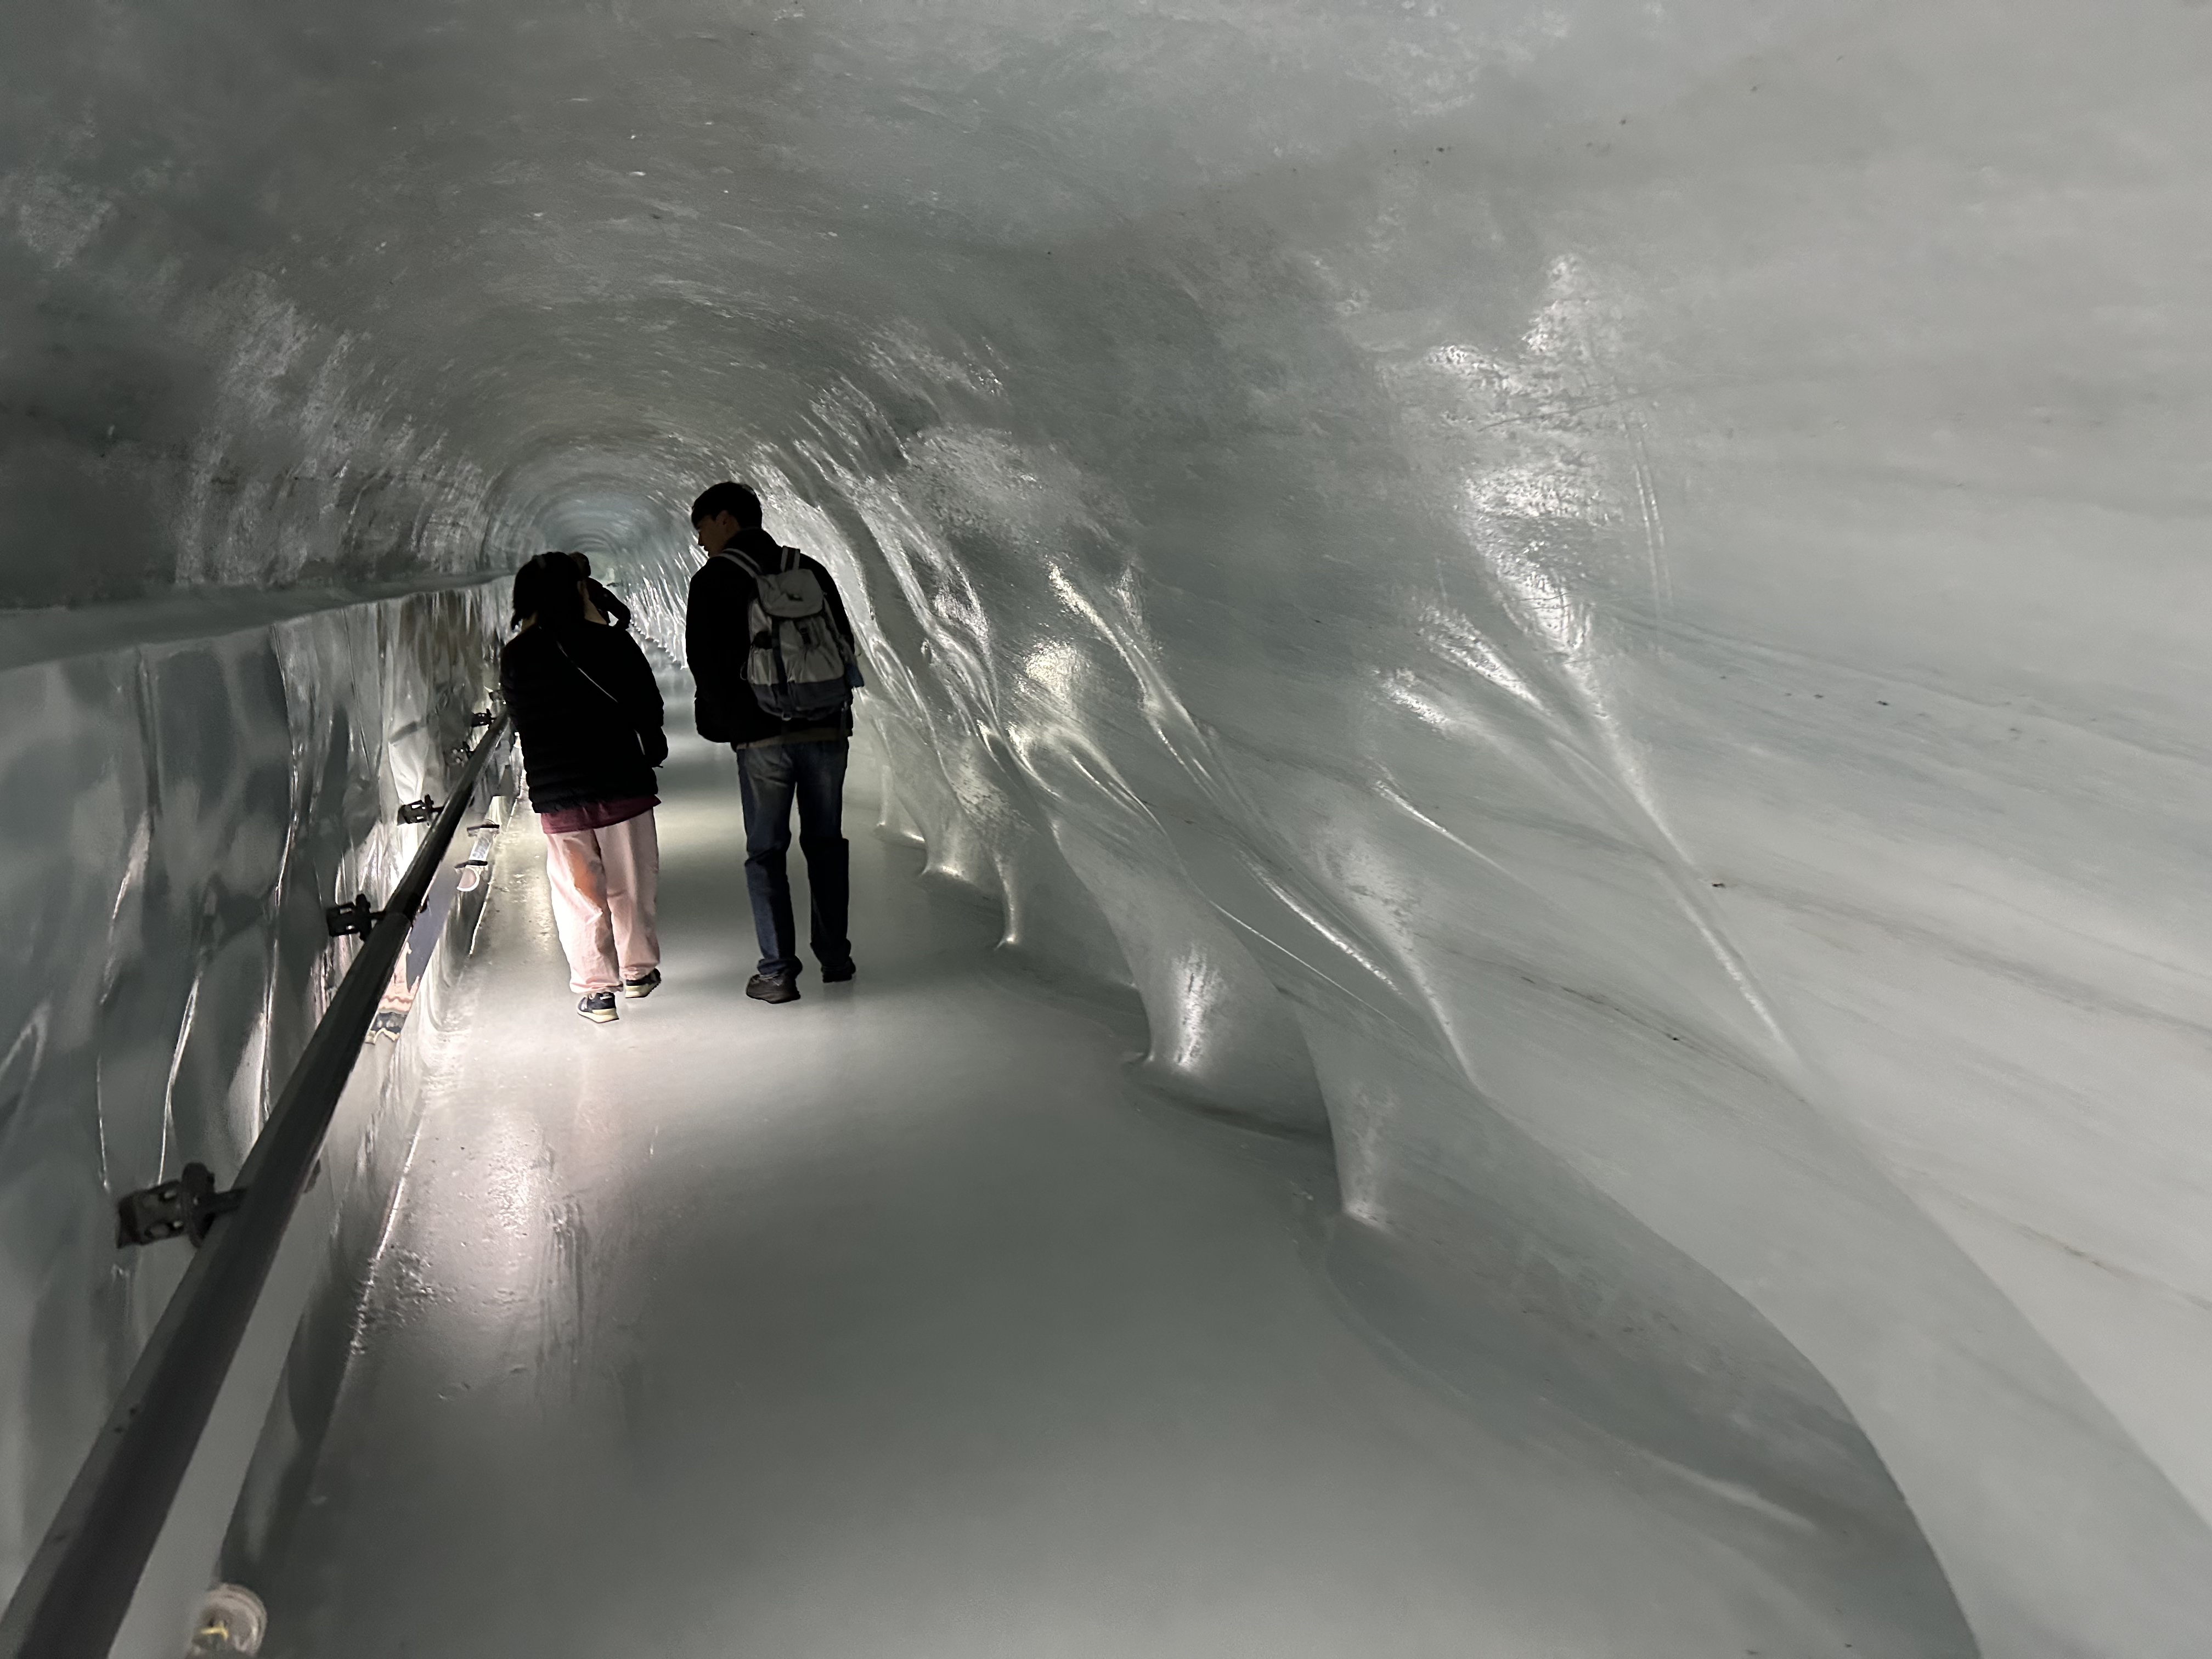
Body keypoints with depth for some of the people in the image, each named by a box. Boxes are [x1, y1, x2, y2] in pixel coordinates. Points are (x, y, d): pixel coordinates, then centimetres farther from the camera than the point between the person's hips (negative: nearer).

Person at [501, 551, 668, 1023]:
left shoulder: (514, 657, -4)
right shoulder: (612, 642, -9)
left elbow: (520, 719, 7)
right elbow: (648, 707, -3)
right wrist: (651, 750, 15)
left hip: (554, 794, 1)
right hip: (621, 783, -1)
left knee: (577, 891, 10)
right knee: (631, 883, 15)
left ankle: (596, 988, 13)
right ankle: (638, 969, 27)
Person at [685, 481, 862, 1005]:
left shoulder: (715, 580, -2)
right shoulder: (810, 570, 12)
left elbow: (707, 663, -5)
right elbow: (846, 642, 13)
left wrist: (730, 725, 7)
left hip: (762, 740, -4)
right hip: (827, 730, 4)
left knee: (766, 852, 4)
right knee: (826, 842, 14)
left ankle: (778, 971, 3)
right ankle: (835, 957, 18)